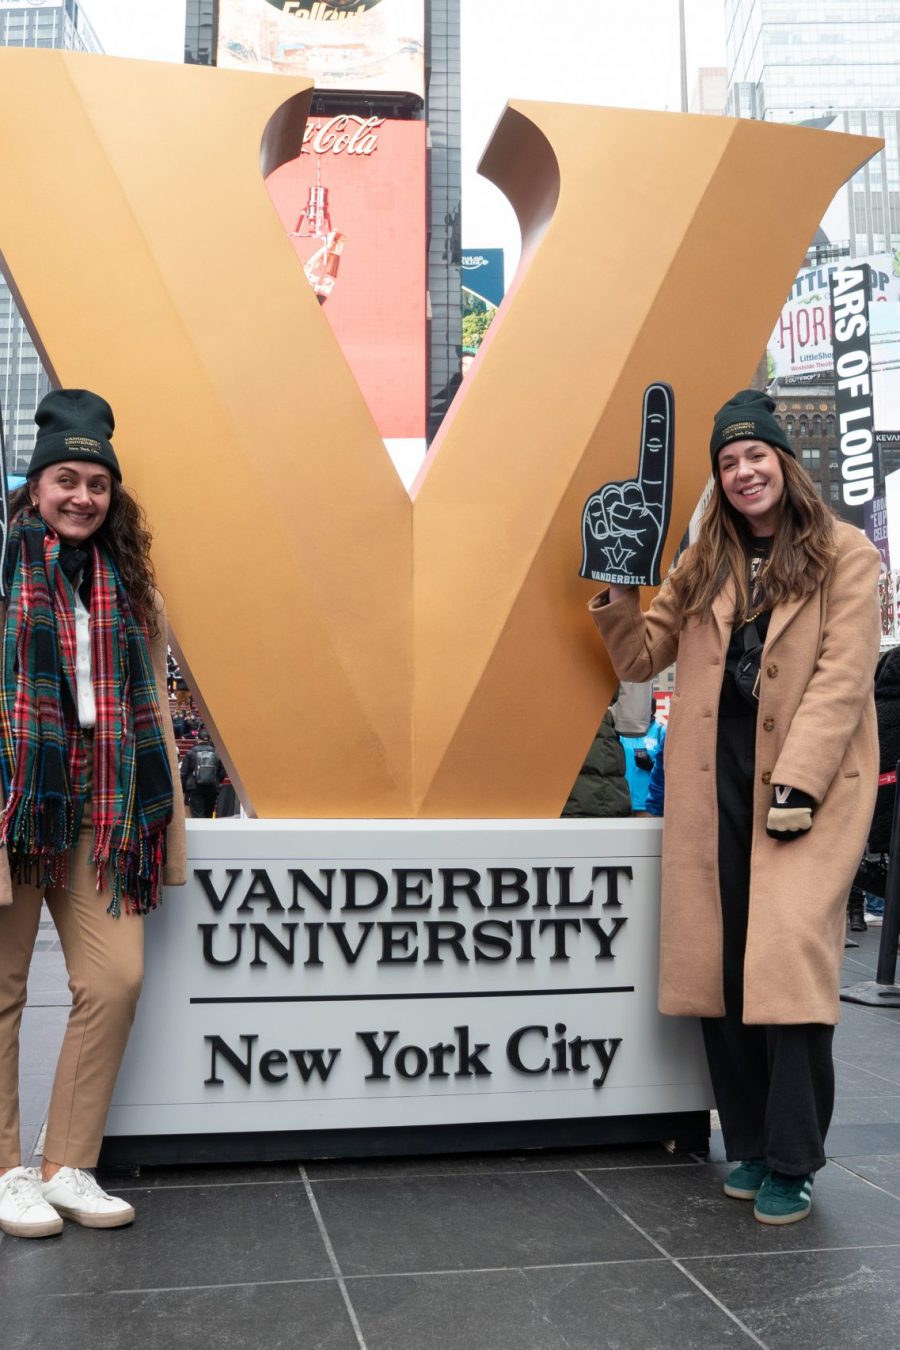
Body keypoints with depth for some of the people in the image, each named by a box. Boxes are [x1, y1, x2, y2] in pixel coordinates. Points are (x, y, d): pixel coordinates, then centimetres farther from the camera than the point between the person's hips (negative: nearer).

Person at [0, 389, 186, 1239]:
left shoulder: (129, 585, 14)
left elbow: (153, 704, 14)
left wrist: (167, 812, 10)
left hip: (101, 810, 4)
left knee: (116, 979, -3)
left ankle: (69, 1168, 14)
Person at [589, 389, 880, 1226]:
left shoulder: (844, 554, 2)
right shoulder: (705, 565, 16)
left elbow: (843, 678, -8)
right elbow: (640, 658, 13)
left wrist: (798, 781, -17)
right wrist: (615, 591, -4)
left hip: (806, 785, -4)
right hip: (715, 782, 5)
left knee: (789, 956, -13)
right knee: (722, 965, 6)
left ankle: (791, 1163, 0)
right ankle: (750, 1144, 20)